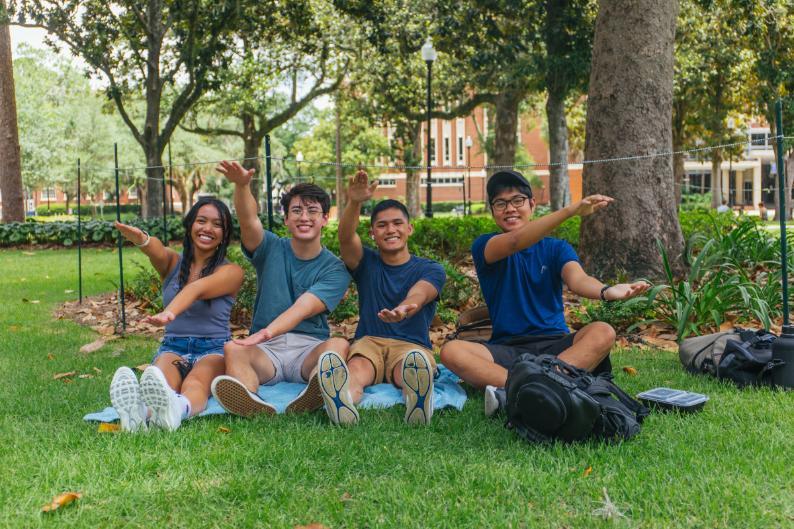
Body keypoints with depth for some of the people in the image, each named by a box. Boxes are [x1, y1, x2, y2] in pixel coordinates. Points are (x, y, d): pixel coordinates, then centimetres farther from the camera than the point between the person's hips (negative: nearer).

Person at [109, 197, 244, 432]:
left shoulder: (231, 272, 2)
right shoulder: (173, 262, 12)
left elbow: (197, 289, -21)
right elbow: (157, 251, -15)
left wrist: (170, 313, -41)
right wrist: (141, 239, -41)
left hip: (214, 350, -2)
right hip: (172, 347, 2)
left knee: (196, 383, -38)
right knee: (159, 381, -35)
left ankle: (175, 409, -71)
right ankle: (137, 412, -68)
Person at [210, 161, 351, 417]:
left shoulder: (334, 269, 2)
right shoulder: (272, 249, 10)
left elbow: (303, 308, -15)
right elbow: (248, 220, -11)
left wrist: (267, 333, -33)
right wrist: (241, 185, -33)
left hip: (309, 348, -1)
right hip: (267, 350, 1)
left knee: (338, 344, -33)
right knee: (233, 349, -30)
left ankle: (309, 400, -64)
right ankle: (252, 404, -63)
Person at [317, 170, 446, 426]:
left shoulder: (430, 269, 10)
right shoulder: (366, 262, 17)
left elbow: (418, 294, -15)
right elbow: (346, 237, -6)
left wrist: (405, 308, -42)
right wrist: (354, 203, -28)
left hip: (412, 346, -1)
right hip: (368, 342, 1)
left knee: (416, 366, -39)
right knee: (356, 370, -36)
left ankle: (417, 404, -71)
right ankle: (343, 404, -69)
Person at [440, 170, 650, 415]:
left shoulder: (556, 248, 11)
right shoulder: (484, 246, 4)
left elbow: (577, 280, -11)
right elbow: (514, 242, -19)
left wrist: (607, 291, -37)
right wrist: (571, 210, -33)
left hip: (554, 344, 2)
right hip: (506, 349, -1)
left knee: (603, 333, -28)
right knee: (451, 351, -28)